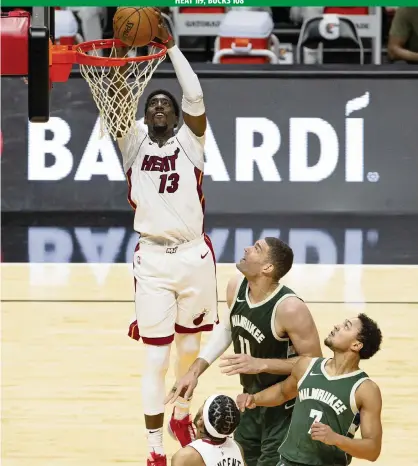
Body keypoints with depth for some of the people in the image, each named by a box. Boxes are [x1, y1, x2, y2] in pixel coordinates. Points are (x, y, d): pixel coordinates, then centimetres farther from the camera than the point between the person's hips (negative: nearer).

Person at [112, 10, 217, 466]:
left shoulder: (190, 142, 3)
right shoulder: (134, 141, 4)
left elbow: (195, 97, -12)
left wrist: (171, 45, -14)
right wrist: (125, 52, -19)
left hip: (195, 255, 1)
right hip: (152, 258, -1)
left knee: (190, 346, 16)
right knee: (155, 356, -3)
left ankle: (181, 415, 41)